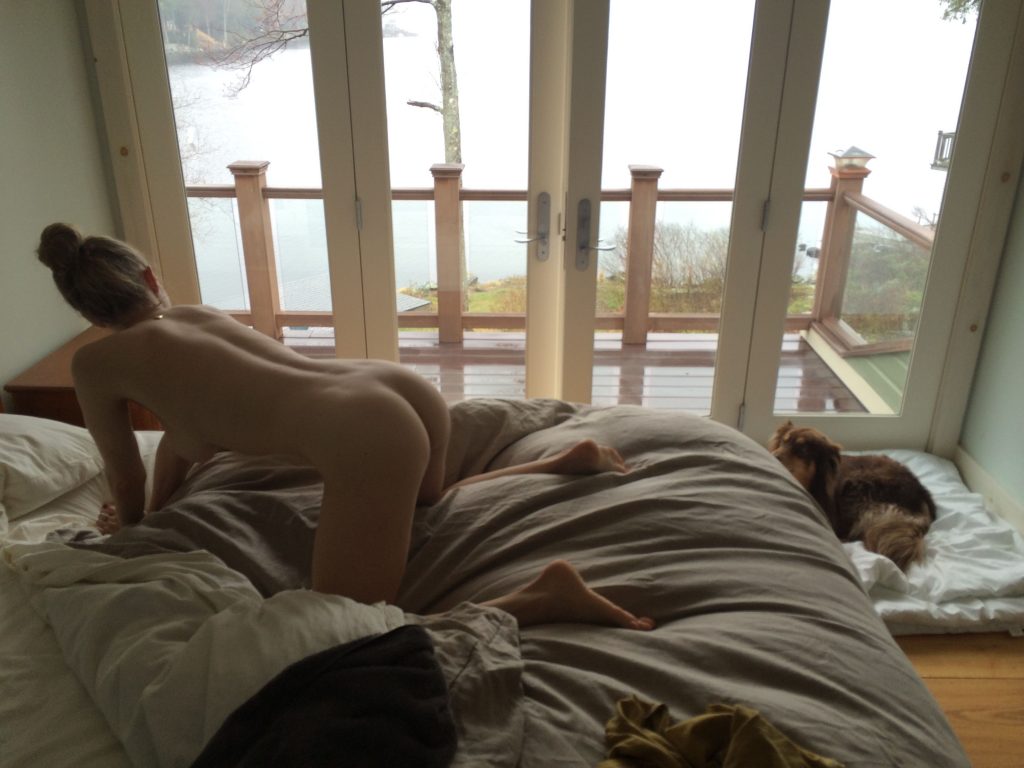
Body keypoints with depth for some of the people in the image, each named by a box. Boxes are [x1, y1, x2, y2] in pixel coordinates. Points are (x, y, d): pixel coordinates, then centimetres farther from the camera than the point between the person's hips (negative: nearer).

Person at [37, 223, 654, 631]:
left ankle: (543, 597, -14)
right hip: (408, 389, 9)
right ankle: (571, 459, 28)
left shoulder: (94, 364, 11)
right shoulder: (200, 314, 28)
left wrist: (131, 526, 46)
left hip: (365, 437, -8)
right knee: (422, 507, 40)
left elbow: (128, 482, 25)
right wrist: (156, 513, 52)